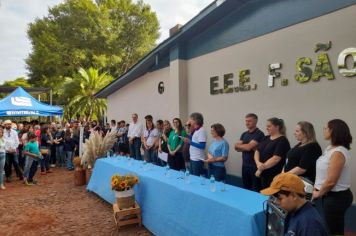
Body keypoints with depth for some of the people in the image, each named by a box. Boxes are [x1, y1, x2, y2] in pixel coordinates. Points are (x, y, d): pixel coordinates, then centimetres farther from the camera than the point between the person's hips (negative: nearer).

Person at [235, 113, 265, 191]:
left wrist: (239, 145, -2)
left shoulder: (259, 134, -11)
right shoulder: (244, 134, 11)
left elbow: (248, 147, -20)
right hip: (245, 165, 7)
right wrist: (247, 147, -13)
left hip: (255, 166, -6)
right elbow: (237, 148, 3)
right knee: (245, 188, 15)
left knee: (255, 189, 2)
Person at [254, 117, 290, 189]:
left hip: (274, 176, -7)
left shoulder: (282, 141, -10)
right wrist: (258, 163, -14)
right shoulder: (266, 138, 12)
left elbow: (276, 158, -20)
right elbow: (257, 151, 5)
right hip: (263, 174, 7)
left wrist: (262, 168, -16)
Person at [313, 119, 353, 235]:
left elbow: (331, 181, -25)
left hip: (336, 197, -9)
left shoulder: (338, 153, -25)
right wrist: (316, 187, 7)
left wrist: (318, 193, -10)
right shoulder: (331, 148, 6)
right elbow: (324, 174, 14)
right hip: (331, 195, 9)